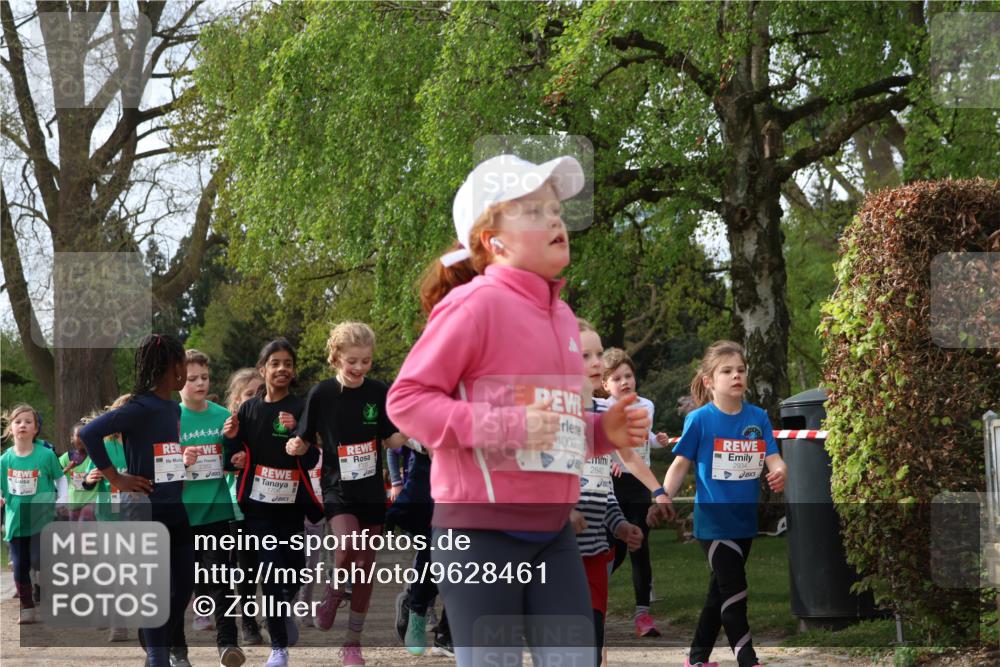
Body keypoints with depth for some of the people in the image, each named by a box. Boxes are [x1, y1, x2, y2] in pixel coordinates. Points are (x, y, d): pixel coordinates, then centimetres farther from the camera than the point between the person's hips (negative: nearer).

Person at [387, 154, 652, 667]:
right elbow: (406, 399, -15)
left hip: (552, 532, 7)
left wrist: (602, 431, 6)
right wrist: (506, 427, -23)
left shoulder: (561, 316, 14)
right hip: (480, 530, -7)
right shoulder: (475, 304, -11)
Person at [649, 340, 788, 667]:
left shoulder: (758, 418, 1)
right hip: (713, 518, -5)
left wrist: (779, 472, -26)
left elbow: (773, 458, -3)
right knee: (734, 588, -11)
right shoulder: (700, 419, -9)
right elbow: (681, 464, -3)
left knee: (721, 590, 14)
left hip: (745, 519, 5)